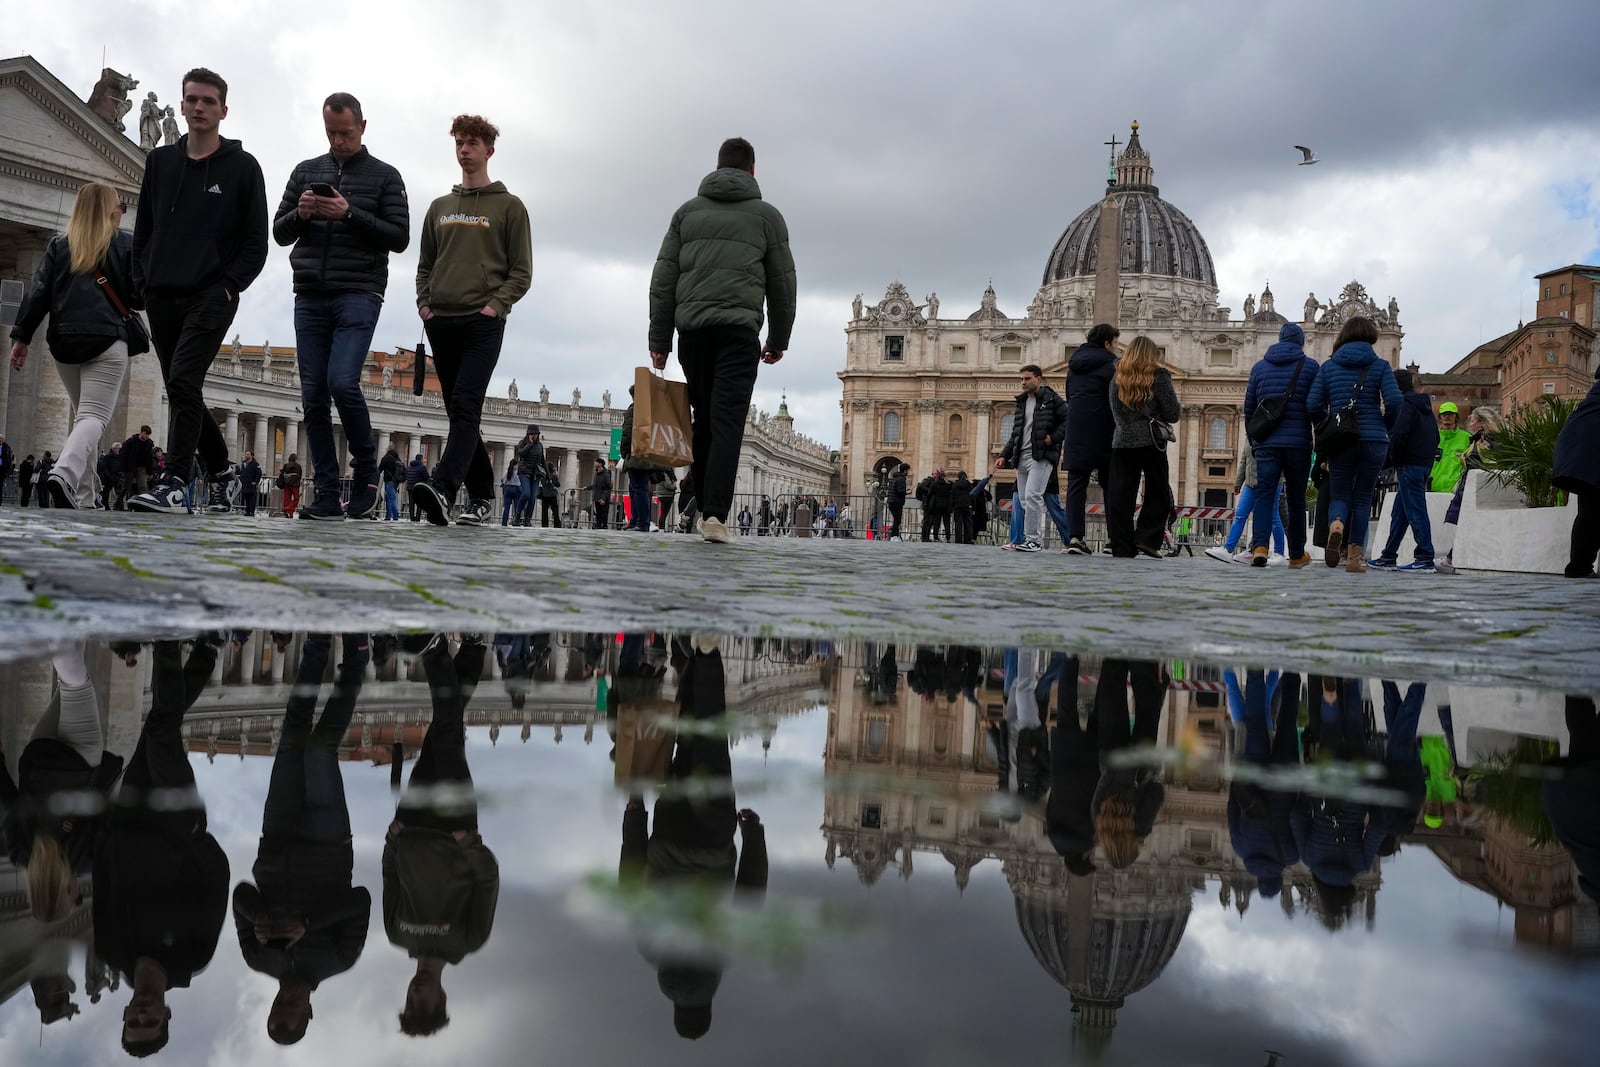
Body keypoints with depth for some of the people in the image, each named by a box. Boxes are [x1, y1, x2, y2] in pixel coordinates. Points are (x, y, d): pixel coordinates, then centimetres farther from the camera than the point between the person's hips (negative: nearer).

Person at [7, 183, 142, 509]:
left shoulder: (59, 246, 13)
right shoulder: (126, 245, 4)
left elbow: (38, 293, 7)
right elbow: (140, 295, -1)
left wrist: (21, 336, 8)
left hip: (65, 342, 4)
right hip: (107, 341, -4)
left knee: (82, 415, 16)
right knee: (95, 416, -10)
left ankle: (82, 497, 12)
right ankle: (63, 476, -36)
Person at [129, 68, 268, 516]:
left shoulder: (242, 166, 1)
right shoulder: (160, 161, 14)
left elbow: (256, 240, -1)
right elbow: (143, 229, 17)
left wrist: (229, 286, -10)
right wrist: (143, 281, 6)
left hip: (212, 297, -5)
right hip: (162, 298, 6)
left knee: (183, 382, -19)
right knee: (182, 390, 10)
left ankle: (174, 485, -20)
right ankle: (219, 467, 28)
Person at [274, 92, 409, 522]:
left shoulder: (384, 176, 7)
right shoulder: (305, 172, 17)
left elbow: (399, 237, -1)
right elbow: (279, 233, 17)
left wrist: (350, 213, -12)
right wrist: (299, 214, -5)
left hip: (358, 295, -4)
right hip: (310, 297, 4)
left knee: (343, 383, -19)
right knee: (314, 395, 0)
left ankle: (365, 471, 2)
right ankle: (326, 493, 4)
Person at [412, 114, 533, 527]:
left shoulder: (509, 207, 6)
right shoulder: (440, 207, 20)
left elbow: (521, 271, 1)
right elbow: (425, 265, 22)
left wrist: (495, 305, -12)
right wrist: (424, 303, 5)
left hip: (483, 323, -5)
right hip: (441, 323, 5)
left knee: (466, 408, -18)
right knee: (459, 412, 5)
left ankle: (444, 490, -32)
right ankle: (481, 496, 12)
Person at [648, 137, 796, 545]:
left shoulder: (687, 211, 17)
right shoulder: (767, 214, 11)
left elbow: (662, 280, 10)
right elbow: (782, 283, 11)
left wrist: (659, 341, 11)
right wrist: (778, 340, 20)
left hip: (691, 328, 3)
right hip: (738, 330, -3)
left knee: (704, 419, 14)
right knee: (728, 421, -8)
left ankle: (705, 507, 14)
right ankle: (716, 513, -20)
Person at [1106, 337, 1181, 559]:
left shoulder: (1118, 377, 12)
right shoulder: (1158, 375, -1)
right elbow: (1172, 414, -1)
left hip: (1122, 441, 4)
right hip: (1151, 442, -4)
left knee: (1121, 495, 3)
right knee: (1158, 493, 7)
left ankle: (1122, 546, 1)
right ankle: (1147, 539, -3)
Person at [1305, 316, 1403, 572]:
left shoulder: (1329, 366, 5)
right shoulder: (1380, 365, 1)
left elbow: (1313, 404, -2)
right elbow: (1394, 401, -10)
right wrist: (1385, 425, 9)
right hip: (1374, 441, -1)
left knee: (1339, 495, 8)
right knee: (1362, 498, 9)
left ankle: (1336, 525, -27)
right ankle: (1354, 556, 5)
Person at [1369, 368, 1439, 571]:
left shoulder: (1404, 404, -9)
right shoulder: (1425, 406, 19)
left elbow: (1399, 434, -20)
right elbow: (1435, 437, 22)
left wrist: (1394, 460, -8)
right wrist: (1427, 456, 17)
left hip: (1409, 464, -9)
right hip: (1425, 464, 9)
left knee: (1415, 511, -8)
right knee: (1399, 512, 13)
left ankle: (1425, 559, -9)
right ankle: (1388, 557, 17)